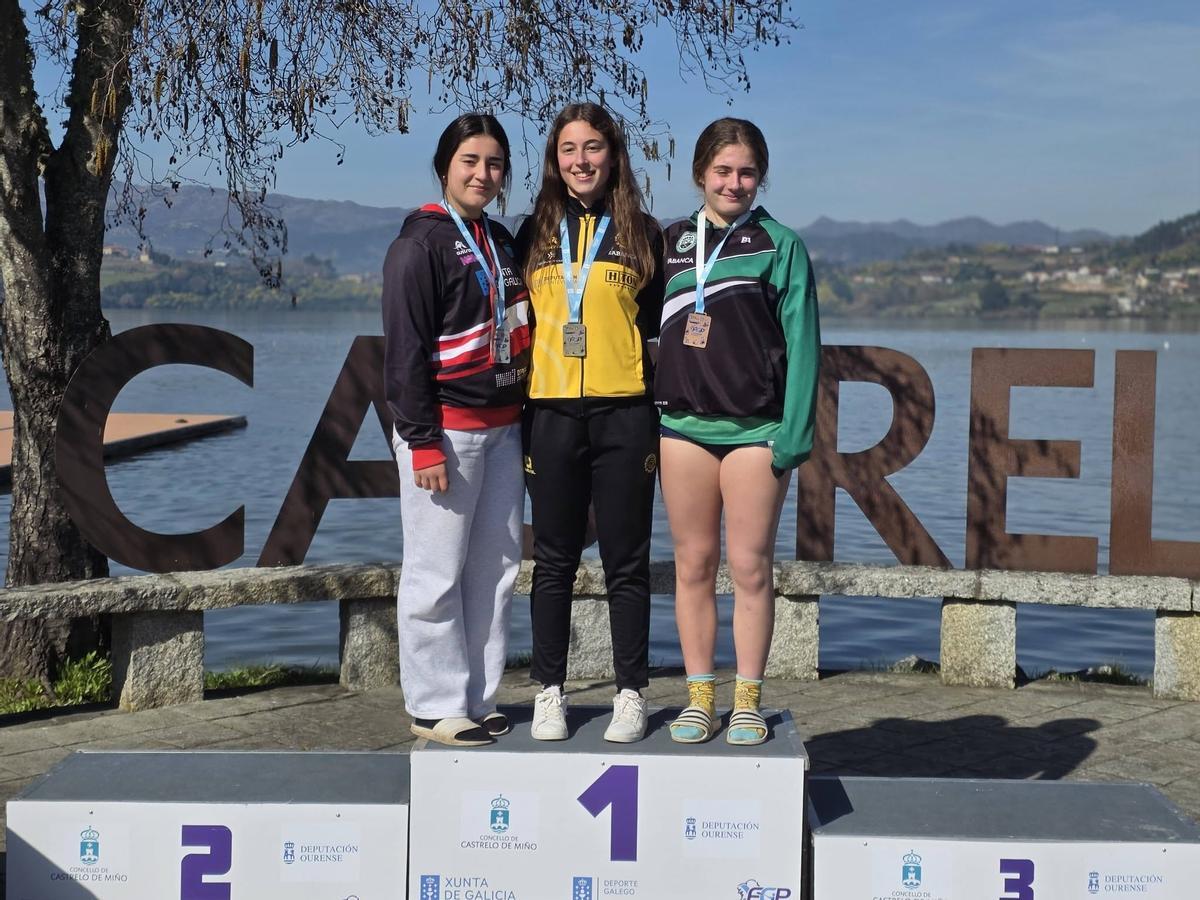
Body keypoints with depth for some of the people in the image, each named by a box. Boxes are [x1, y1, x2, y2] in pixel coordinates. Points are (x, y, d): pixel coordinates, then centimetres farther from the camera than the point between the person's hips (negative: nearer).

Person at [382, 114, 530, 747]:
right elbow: (405, 349, -12)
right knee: (437, 575, -3)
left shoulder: (501, 243, 17)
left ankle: (478, 699, 18)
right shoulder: (421, 244, -7)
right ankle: (435, 706, 7)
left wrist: (524, 421, 17)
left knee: (496, 568, 9)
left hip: (502, 428, 8)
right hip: (446, 431, -8)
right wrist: (422, 441, -17)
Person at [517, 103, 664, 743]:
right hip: (551, 415, 2)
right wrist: (516, 419, 7)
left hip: (623, 415, -1)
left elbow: (658, 329, 8)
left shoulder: (641, 233, 8)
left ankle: (631, 695, 13)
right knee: (553, 562, 7)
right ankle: (549, 693, 16)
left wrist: (660, 422, 2)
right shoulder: (535, 233, 12)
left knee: (626, 563, 4)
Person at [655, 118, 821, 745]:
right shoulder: (670, 243, 12)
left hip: (755, 429, -3)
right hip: (682, 426, 3)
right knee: (693, 564, 6)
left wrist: (794, 433, -9)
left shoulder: (781, 245, 2)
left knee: (751, 569, 1)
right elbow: (649, 329, 14)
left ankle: (747, 701, 11)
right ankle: (698, 697, 15)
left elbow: (800, 342, -2)